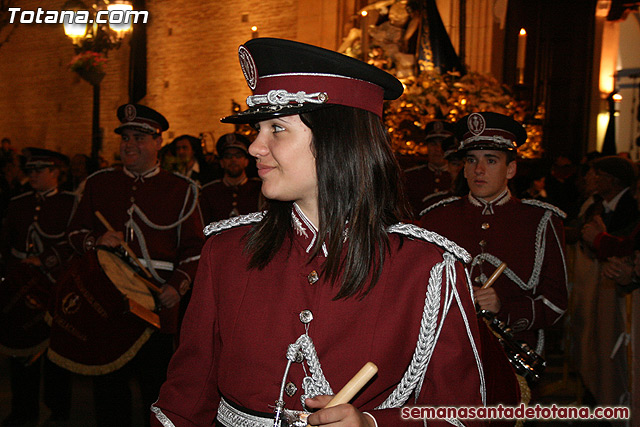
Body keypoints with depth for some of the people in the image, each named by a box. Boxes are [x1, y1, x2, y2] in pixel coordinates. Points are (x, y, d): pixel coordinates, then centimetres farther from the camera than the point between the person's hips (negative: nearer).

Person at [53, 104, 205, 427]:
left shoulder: (181, 190, 4)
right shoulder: (98, 184, 10)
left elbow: (195, 246, 3)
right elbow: (75, 232, 14)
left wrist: (178, 285, -12)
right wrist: (96, 241, -9)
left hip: (157, 306, -2)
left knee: (158, 388, 6)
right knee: (109, 387, 10)